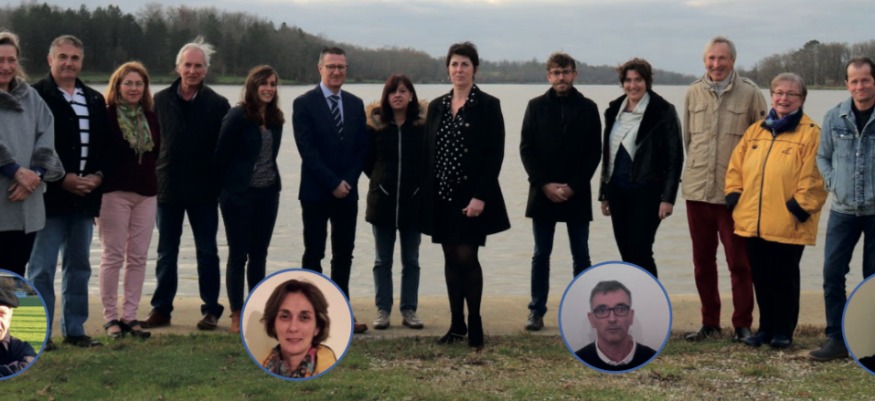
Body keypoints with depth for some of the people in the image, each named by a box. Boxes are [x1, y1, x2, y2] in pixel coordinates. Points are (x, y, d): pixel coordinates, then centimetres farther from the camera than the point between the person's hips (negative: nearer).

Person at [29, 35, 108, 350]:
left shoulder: (95, 101, 14)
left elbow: (105, 145, 14)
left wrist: (97, 176, -3)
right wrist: (62, 179, -16)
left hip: (85, 196, 6)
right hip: (50, 196, -6)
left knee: (79, 266, 12)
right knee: (42, 267, -2)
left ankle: (74, 329, 20)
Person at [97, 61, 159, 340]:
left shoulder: (151, 118, 11)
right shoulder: (106, 116, -5)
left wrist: (154, 186, 6)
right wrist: (99, 186, -13)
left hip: (145, 194, 5)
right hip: (114, 193, -5)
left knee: (138, 257, 5)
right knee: (113, 256, -1)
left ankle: (130, 316, 12)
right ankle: (110, 317, 6)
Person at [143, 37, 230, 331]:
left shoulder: (217, 105, -1)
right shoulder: (161, 101, 3)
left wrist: (221, 186, -7)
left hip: (203, 190, -2)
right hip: (167, 188, 2)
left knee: (207, 252, 5)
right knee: (166, 253, 9)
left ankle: (211, 310, 12)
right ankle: (161, 309, 16)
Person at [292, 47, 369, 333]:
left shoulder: (355, 104, 10)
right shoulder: (304, 104, -5)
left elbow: (362, 148, 8)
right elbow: (307, 149, -12)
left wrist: (348, 181, -6)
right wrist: (333, 183, -16)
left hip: (347, 192, 4)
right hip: (316, 192, -4)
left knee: (344, 254, 7)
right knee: (314, 255, 1)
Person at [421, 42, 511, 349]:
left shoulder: (488, 105, -4)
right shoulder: (437, 107, 10)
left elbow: (495, 155, -9)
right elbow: (428, 153, 11)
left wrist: (480, 196, -16)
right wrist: (427, 194, 5)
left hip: (471, 196, -5)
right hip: (442, 196, 5)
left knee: (467, 257, -8)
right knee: (451, 259, 8)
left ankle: (475, 324, 5)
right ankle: (456, 324, 15)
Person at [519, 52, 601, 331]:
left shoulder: (588, 108, 4)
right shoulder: (536, 106, 5)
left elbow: (594, 152, 1)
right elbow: (526, 149, 1)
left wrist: (573, 186, -10)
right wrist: (545, 185, -9)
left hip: (577, 194, 0)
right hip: (543, 192, 0)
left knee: (581, 256, 4)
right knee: (541, 255, 4)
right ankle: (537, 311, 9)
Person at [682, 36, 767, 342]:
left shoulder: (749, 93, -3)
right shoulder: (694, 93, 7)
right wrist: (695, 169, 11)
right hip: (697, 190, 4)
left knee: (739, 262, 1)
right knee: (702, 262, 11)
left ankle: (743, 325, 10)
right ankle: (709, 322, 22)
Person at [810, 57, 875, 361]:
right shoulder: (835, 117, 1)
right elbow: (822, 156, 14)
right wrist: (832, 182, 0)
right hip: (843, 210, 3)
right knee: (832, 273, -1)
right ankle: (836, 339, 7)